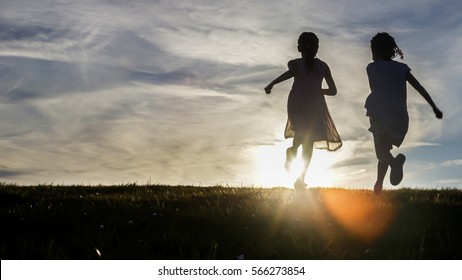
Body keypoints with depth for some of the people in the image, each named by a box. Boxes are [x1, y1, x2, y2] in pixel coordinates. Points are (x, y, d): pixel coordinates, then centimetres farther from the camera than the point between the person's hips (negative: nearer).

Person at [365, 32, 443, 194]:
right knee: (385, 148, 18)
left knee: (381, 149, -8)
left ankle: (395, 162, -43)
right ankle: (378, 186, 20)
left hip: (379, 113, -4)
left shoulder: (372, 68, 4)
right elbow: (420, 88, 6)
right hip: (399, 115, 4)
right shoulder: (401, 68, 10)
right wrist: (434, 107, 6)